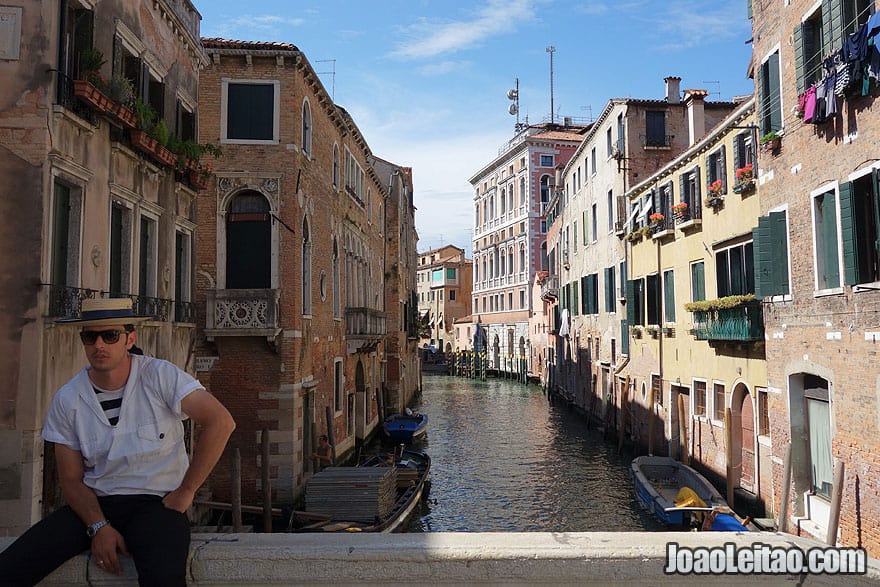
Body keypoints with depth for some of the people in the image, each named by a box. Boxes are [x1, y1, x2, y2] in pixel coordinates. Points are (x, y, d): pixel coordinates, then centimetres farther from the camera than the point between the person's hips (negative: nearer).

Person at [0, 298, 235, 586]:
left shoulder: (159, 376, -10)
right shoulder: (67, 400, 1)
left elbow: (220, 422, -17)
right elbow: (71, 479, 6)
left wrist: (185, 492, -14)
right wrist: (98, 527, -12)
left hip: (157, 501, -4)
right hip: (94, 505, 4)